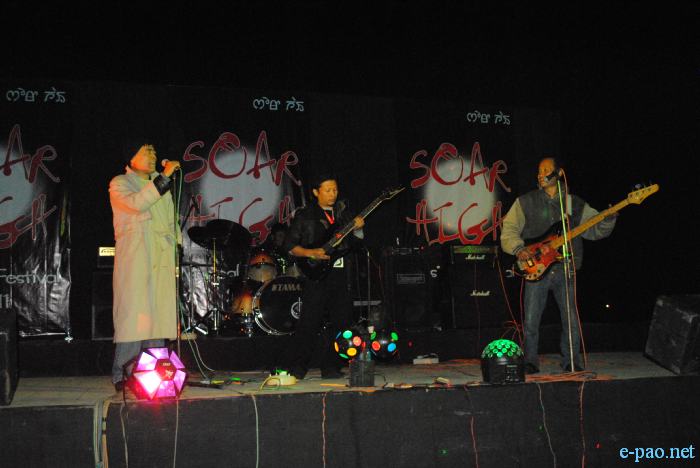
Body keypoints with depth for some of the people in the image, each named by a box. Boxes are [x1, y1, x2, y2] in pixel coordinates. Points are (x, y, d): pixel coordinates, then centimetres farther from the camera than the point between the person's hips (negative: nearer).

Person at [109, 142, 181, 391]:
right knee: (133, 317, -11)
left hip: (162, 259, 6)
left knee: (159, 315, 3)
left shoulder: (160, 185, 23)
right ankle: (122, 376, -6)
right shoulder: (119, 184, 3)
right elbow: (137, 203, -19)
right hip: (133, 260, -6)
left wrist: (177, 244, 12)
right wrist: (164, 177, -20)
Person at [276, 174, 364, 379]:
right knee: (310, 322, -9)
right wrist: (311, 253, -15)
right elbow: (290, 245, 0)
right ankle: (294, 368, -1)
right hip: (316, 275, -5)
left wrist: (357, 228, -4)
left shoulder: (342, 213, 15)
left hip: (340, 273, 5)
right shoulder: (304, 216, 1)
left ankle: (330, 367, 13)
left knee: (341, 320, 4)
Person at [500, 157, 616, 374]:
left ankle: (571, 362, 17)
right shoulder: (525, 202, 5)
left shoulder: (576, 204, 10)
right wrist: (518, 249, -15)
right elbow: (509, 229, 2)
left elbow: (596, 230, 10)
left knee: (571, 321, 1)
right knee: (531, 321, -3)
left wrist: (608, 217, -9)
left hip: (565, 269, 1)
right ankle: (530, 362, 14)